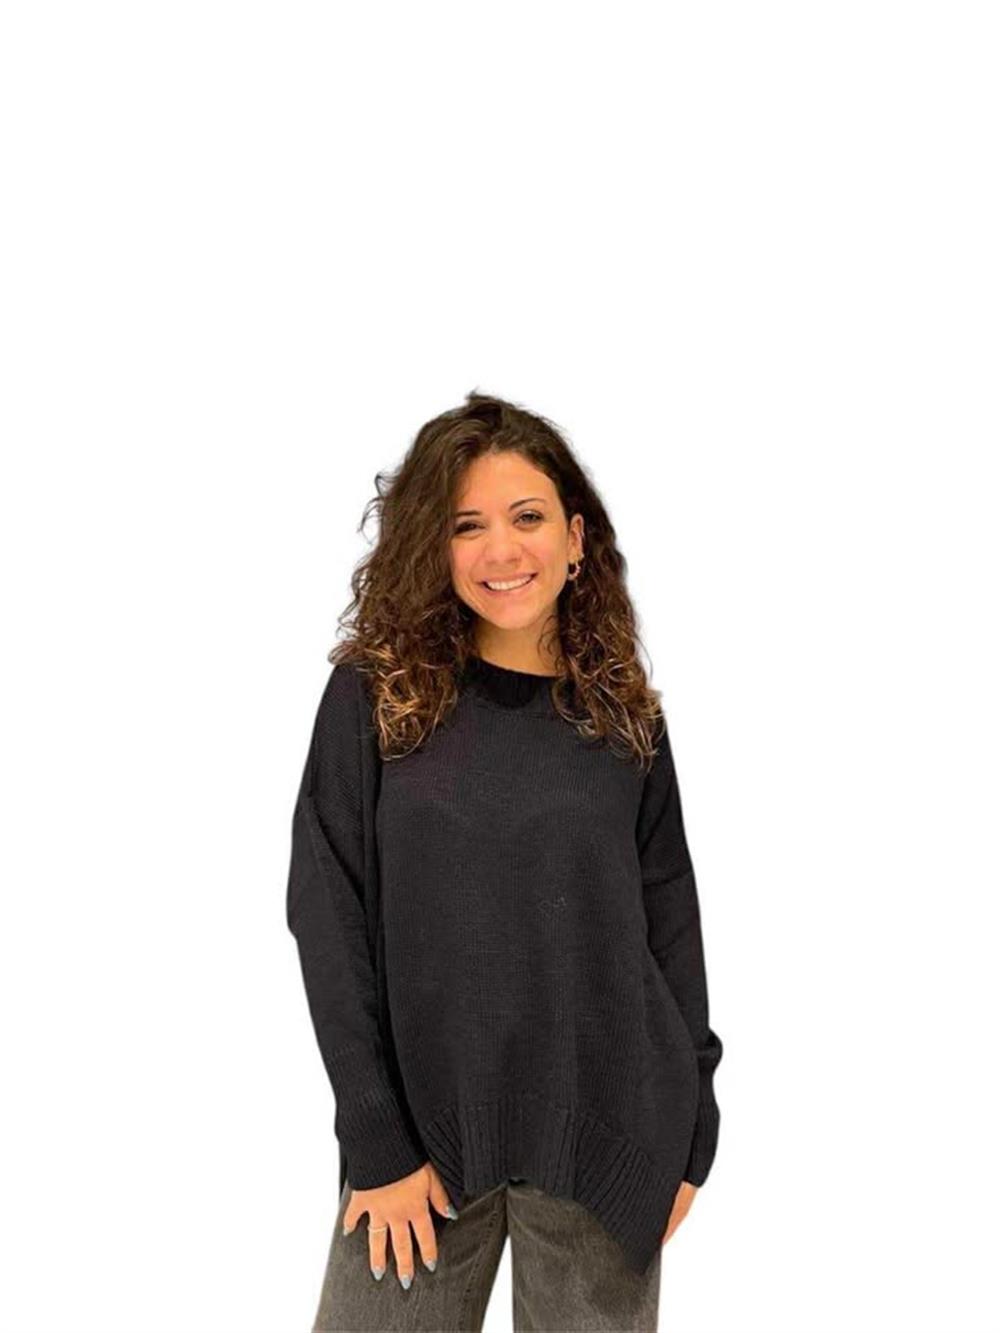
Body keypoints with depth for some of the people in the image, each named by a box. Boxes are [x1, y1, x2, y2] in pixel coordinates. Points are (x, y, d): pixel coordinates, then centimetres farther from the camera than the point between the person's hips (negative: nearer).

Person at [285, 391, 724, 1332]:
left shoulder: (625, 716, 2)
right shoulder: (373, 695, -3)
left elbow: (669, 920, 6)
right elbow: (328, 921, -5)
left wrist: (690, 1132, 4)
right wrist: (376, 1140, -9)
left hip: (607, 1131, 1)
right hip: (425, 1122, -1)